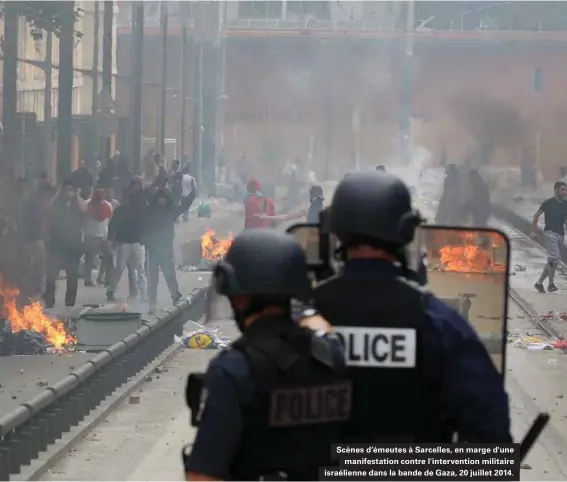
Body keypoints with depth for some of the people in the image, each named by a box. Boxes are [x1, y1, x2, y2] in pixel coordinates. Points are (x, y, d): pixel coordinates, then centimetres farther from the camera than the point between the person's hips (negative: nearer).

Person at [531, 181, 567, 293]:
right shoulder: (548, 203, -5)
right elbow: (536, 216, 0)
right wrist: (534, 231, -6)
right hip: (550, 233, -7)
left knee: (553, 261, 9)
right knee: (554, 258, -19)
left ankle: (539, 282, 19)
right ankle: (551, 284, -14)